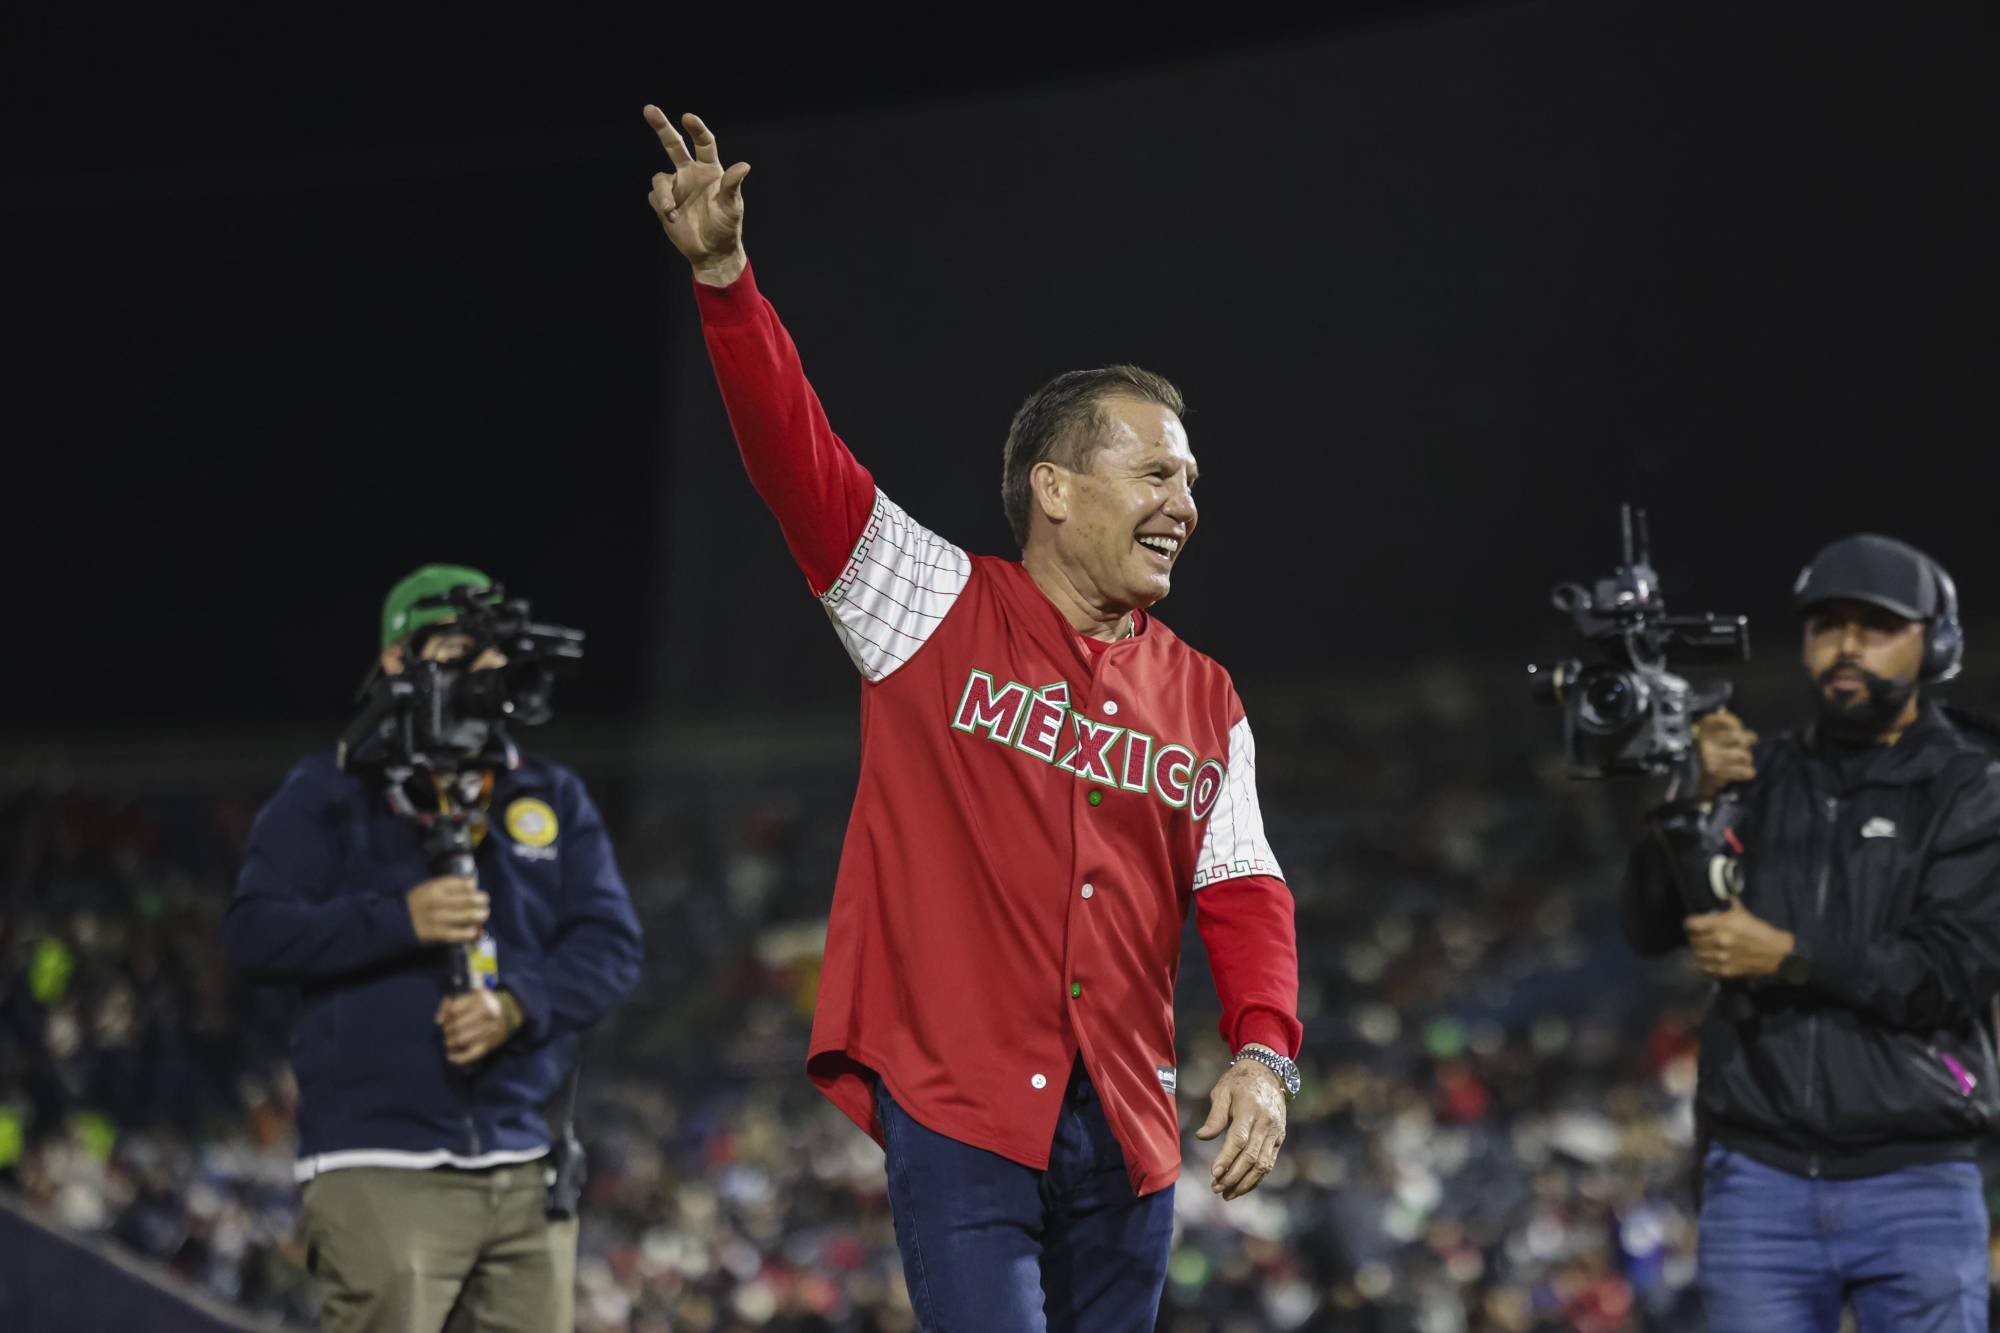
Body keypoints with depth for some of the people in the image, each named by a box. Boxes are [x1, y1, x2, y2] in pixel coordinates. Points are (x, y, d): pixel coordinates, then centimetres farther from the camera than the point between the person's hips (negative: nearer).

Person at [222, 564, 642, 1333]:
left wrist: (516, 1007, -13)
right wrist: (400, 919, -18)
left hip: (527, 1171, 5)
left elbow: (610, 944, 6)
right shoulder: (328, 796, 5)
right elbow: (255, 933, -5)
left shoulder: (552, 799, 16)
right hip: (381, 1173, -5)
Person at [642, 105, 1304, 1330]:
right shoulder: (941, 610, 3)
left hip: (1125, 1132, 5)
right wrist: (727, 280, -19)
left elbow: (1243, 894, 10)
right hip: (959, 1107, -5)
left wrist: (1265, 1053, -8)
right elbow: (797, 454, -6)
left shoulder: (1206, 702, 15)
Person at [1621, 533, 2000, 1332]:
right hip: (1759, 1178, 2)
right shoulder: (1762, 778, 12)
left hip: (1915, 1185, -2)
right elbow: (1651, 927, 2)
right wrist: (1694, 808, -15)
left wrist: (1790, 957, -16)